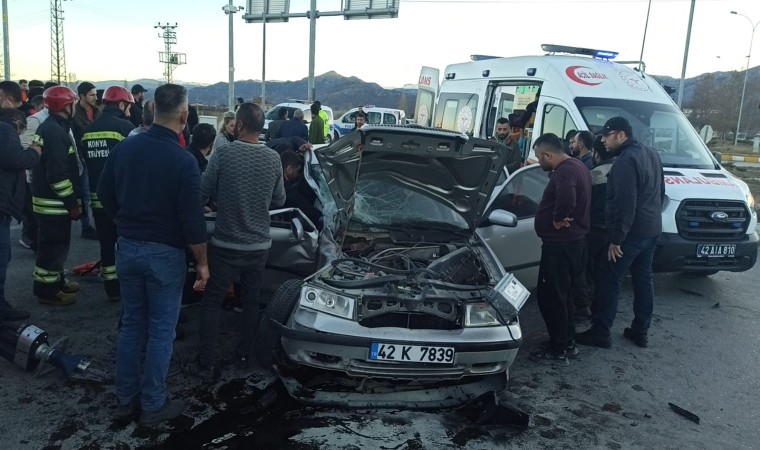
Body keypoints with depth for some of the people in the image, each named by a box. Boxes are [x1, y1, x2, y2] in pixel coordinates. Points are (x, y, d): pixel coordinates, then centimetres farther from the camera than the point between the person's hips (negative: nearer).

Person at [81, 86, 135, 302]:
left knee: (106, 243, 11)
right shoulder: (125, 126, -10)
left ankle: (112, 289, 17)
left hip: (98, 196, 5)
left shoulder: (88, 130, 9)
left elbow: (87, 163, 14)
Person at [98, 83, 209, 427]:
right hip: (164, 253, -6)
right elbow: (192, 218, -18)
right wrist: (202, 262, -7)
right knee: (161, 330, 6)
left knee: (131, 324, 16)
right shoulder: (183, 160, -18)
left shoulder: (124, 148, 0)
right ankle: (153, 406, 16)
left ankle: (125, 399, 27)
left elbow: (105, 195, 10)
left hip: (127, 248, 6)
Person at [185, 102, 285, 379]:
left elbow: (202, 195, -8)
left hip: (226, 245, -3)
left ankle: (206, 364, 11)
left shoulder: (223, 154, -14)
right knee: (251, 302, 18)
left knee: (211, 303, 9)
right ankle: (243, 355, 29)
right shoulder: (273, 159, -4)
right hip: (259, 245, 3)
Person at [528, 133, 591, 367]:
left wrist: (558, 219, -25)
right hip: (571, 240, 11)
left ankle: (558, 352, 6)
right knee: (560, 294, 19)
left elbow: (566, 198, -41)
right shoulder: (577, 166, 13)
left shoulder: (565, 171, -21)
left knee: (549, 296, -2)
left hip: (560, 243, -11)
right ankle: (568, 343, 30)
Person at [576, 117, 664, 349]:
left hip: (632, 232, -10)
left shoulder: (626, 161, -21)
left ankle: (600, 332, 4)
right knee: (643, 279, 14)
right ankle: (641, 331, 22)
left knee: (610, 281, -2)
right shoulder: (651, 153, 12)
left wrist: (616, 238, -22)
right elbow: (661, 191, 20)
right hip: (652, 229, 10)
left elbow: (625, 204, -25)